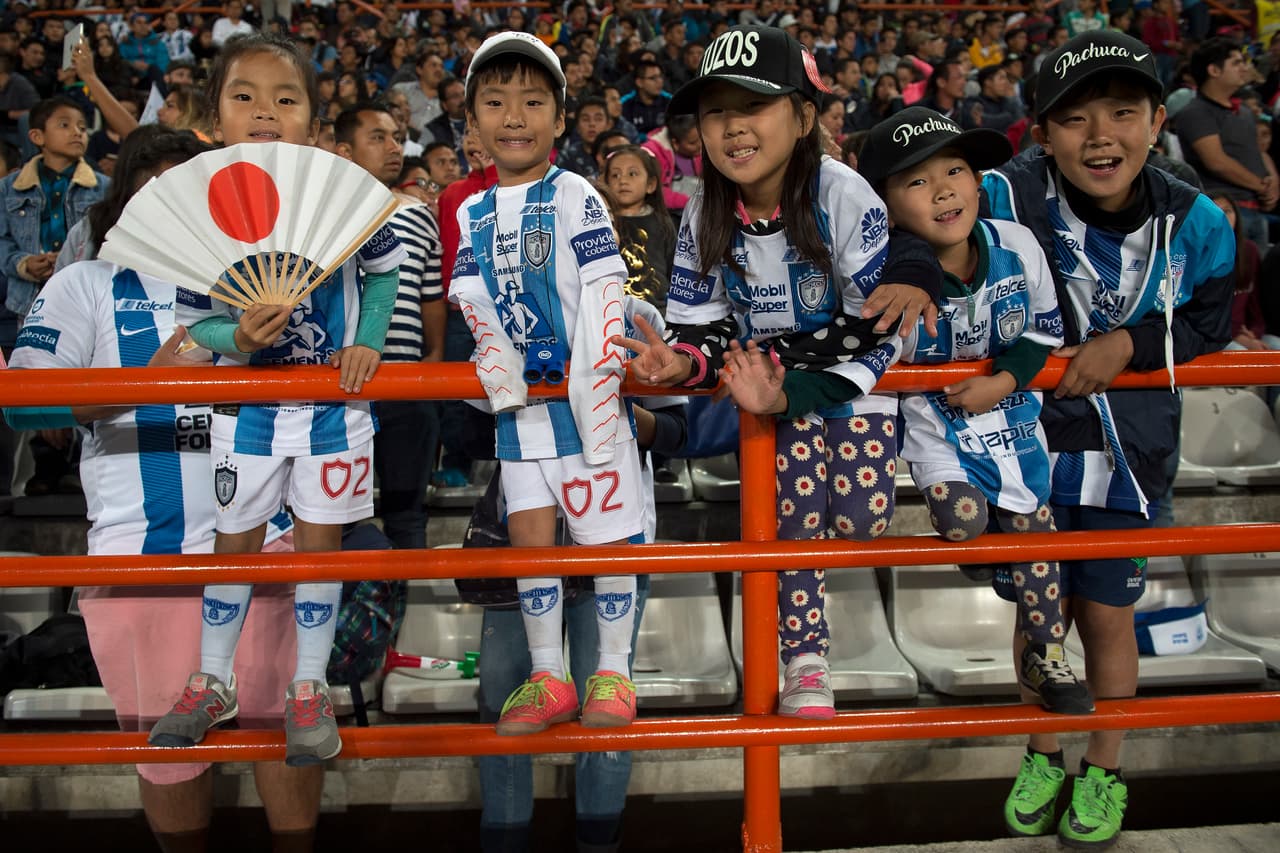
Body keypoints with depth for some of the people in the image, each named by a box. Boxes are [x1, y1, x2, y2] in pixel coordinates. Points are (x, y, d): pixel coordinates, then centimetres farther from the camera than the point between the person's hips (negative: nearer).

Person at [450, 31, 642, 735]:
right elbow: (475, 300, 8)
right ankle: (547, 677, 19)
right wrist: (498, 364, -11)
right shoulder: (470, 214, 12)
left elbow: (602, 291, -11)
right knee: (529, 535, 7)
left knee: (606, 530, 0)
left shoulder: (572, 194, -4)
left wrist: (596, 378, -19)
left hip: (583, 391, -5)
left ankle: (613, 671, 15)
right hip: (517, 397, 5)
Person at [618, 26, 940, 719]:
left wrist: (791, 390, -32)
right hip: (775, 382, 2)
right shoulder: (702, 218, -11)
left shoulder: (842, 194, -23)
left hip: (856, 376, -2)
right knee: (792, 520, -3)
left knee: (861, 522, -8)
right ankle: (805, 665, 15)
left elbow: (875, 328, -21)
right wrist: (683, 363, -30)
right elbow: (702, 324, -5)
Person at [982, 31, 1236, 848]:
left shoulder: (1195, 223, -12)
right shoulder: (1012, 197, -20)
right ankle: (1043, 756, 40)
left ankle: (1106, 772, 36)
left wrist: (1131, 343, -17)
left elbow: (1210, 323, 1)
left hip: (1127, 453, 0)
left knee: (1107, 615, 12)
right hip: (1027, 444, 0)